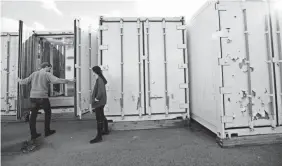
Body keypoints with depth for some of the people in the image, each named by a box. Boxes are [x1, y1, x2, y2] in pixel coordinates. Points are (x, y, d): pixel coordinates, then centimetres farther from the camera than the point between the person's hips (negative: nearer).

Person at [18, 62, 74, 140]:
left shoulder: (34, 74, 11)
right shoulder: (48, 74, -6)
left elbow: (25, 81, 16)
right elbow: (57, 80, -20)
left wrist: (19, 80, 37)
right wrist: (68, 81, -14)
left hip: (33, 97, 6)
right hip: (43, 97, -5)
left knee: (33, 115, 11)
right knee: (48, 113, 13)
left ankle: (33, 134, 17)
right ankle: (47, 131, 20)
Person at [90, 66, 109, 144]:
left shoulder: (99, 80, -19)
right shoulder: (100, 79, 11)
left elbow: (101, 91, -29)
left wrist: (97, 98, -18)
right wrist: (96, 98, 13)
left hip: (99, 102, -10)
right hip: (100, 102, 10)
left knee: (99, 119, -3)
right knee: (102, 116, 22)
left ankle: (99, 137, 7)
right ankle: (106, 130, 39)